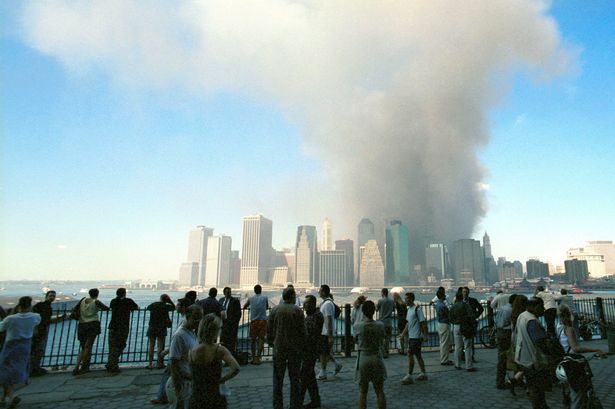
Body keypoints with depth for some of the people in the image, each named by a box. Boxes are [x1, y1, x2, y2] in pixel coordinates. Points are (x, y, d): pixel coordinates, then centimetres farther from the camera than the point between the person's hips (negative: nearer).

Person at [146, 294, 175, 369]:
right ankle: (159, 364, 7)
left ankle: (150, 364, 10)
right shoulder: (166, 306, -7)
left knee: (151, 346, 9)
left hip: (152, 328, 2)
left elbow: (147, 308, 18)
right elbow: (174, 307, 9)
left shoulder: (153, 304, -1)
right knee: (160, 346, 4)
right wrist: (169, 301, 6)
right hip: (161, 329, -2)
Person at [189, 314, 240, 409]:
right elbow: (235, 368, -28)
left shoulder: (192, 351, -10)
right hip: (215, 400, -2)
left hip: (196, 400, 3)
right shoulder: (220, 350, -16)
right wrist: (222, 379, -13)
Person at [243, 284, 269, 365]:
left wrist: (246, 307, 39)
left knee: (253, 339, 11)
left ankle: (253, 358, 14)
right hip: (262, 320, -1)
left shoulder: (251, 298, 4)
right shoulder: (265, 298, 3)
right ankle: (257, 358, -5)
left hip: (253, 321, 1)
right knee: (261, 339, 2)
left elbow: (244, 306, 18)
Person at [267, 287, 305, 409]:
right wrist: (302, 345, 4)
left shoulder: (275, 309, -2)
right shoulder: (297, 310, -9)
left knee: (278, 378, 12)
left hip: (278, 348, 2)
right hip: (295, 349, -2)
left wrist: (271, 343, 14)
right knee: (294, 378, 10)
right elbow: (302, 331, -8)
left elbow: (269, 329, 2)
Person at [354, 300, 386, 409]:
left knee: (362, 391, 10)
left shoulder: (358, 326, -12)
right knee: (380, 391, 12)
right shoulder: (380, 325, -9)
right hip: (377, 359, 1)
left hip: (363, 359, -1)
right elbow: (382, 342, 4)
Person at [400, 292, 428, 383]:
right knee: (417, 355, 15)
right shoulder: (409, 309, 12)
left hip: (416, 336, -9)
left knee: (410, 354, -9)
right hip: (411, 336, 9)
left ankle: (409, 376, -4)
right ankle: (423, 374, 25)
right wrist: (403, 333, 16)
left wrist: (425, 335, -16)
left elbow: (423, 322, -15)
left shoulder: (417, 309, -16)